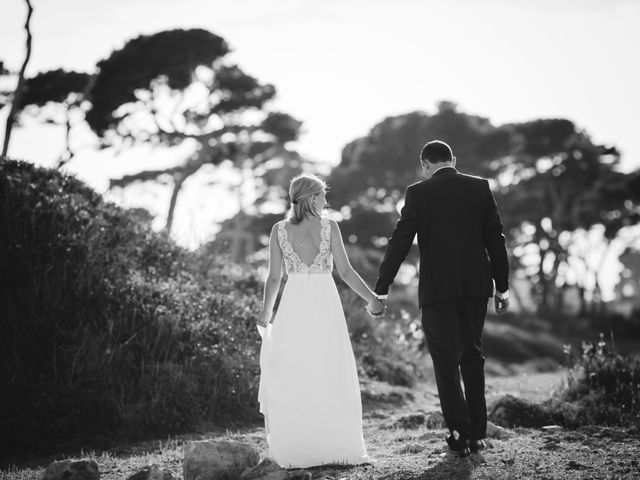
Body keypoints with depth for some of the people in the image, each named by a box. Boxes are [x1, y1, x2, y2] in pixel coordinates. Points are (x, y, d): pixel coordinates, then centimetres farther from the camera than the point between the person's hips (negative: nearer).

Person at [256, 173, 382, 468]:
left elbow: (274, 278, 2)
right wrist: (371, 298, 7)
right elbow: (345, 271, -4)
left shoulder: (279, 230, 2)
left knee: (292, 378, 8)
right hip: (325, 303, -1)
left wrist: (266, 311, 16)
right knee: (329, 376, 7)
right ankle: (334, 446, 9)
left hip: (294, 305, 1)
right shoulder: (329, 227, -3)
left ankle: (294, 450, 7)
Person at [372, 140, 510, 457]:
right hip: (476, 287, 3)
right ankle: (477, 433, 16)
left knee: (445, 360, 5)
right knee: (472, 356, 14)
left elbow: (399, 242, -4)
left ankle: (459, 432, -2)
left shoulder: (418, 192, -2)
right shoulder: (480, 187, 5)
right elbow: (495, 239, 4)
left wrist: (381, 289, 0)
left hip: (437, 289, -3)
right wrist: (502, 286, 11)